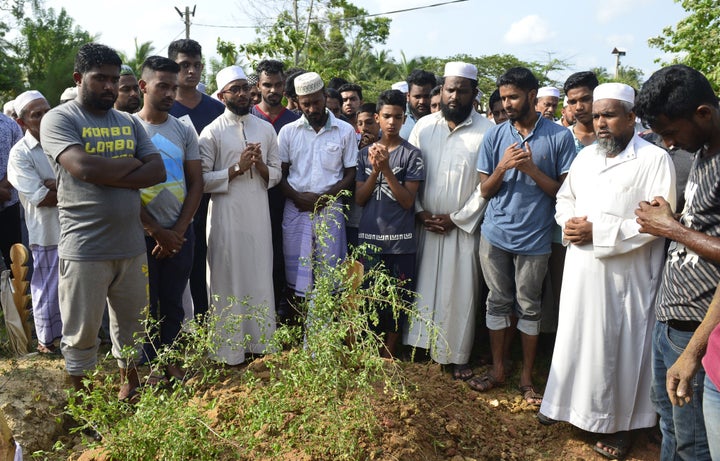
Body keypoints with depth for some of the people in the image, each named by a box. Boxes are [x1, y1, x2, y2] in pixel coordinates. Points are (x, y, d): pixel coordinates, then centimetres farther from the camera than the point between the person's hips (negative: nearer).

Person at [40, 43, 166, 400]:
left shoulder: (128, 123, 11)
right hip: (84, 250, -5)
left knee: (132, 326, 17)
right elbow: (84, 168, -22)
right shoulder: (59, 119, -5)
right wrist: (132, 163, -7)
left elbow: (157, 171, 0)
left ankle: (129, 389, 37)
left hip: (132, 246, 5)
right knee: (82, 335, 8)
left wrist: (107, 176, -14)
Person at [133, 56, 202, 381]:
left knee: (173, 302, 10)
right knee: (146, 303, 7)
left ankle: (171, 361, 23)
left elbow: (196, 183, 4)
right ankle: (149, 364, 19)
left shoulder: (184, 131, 5)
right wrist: (158, 232, -10)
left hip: (180, 233, 3)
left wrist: (178, 231, -5)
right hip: (143, 234, -2)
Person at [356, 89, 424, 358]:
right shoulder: (366, 153, 9)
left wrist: (386, 168, -16)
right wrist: (375, 170, -11)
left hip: (400, 240, -2)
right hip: (369, 238, 3)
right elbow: (359, 199, 4)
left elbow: (407, 200, -8)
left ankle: (388, 355, 21)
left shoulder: (412, 154, -1)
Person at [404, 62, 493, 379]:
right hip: (424, 223, 3)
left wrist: (457, 218, -9)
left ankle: (457, 355, 20)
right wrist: (420, 212, -5)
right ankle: (420, 343, 28)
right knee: (422, 286, 10)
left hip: (463, 226, -2)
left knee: (459, 292, 5)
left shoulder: (486, 131, -8)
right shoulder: (423, 126, 2)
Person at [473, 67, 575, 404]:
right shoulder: (495, 136, 3)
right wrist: (502, 167, -15)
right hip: (495, 234, 3)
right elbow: (486, 191, 4)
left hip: (534, 237, -2)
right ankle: (498, 369, 25)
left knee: (529, 307, 8)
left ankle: (527, 377, 22)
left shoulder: (559, 136, -5)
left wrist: (531, 169, -18)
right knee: (498, 302, 11)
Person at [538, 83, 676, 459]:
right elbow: (564, 198, 19)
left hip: (624, 275, -5)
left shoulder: (654, 159, -10)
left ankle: (619, 423, 23)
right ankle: (569, 402, 33)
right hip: (581, 269, 6)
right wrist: (568, 223, -3)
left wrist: (598, 233, -20)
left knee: (619, 348, 6)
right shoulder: (586, 156, 11)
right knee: (575, 337, 15)